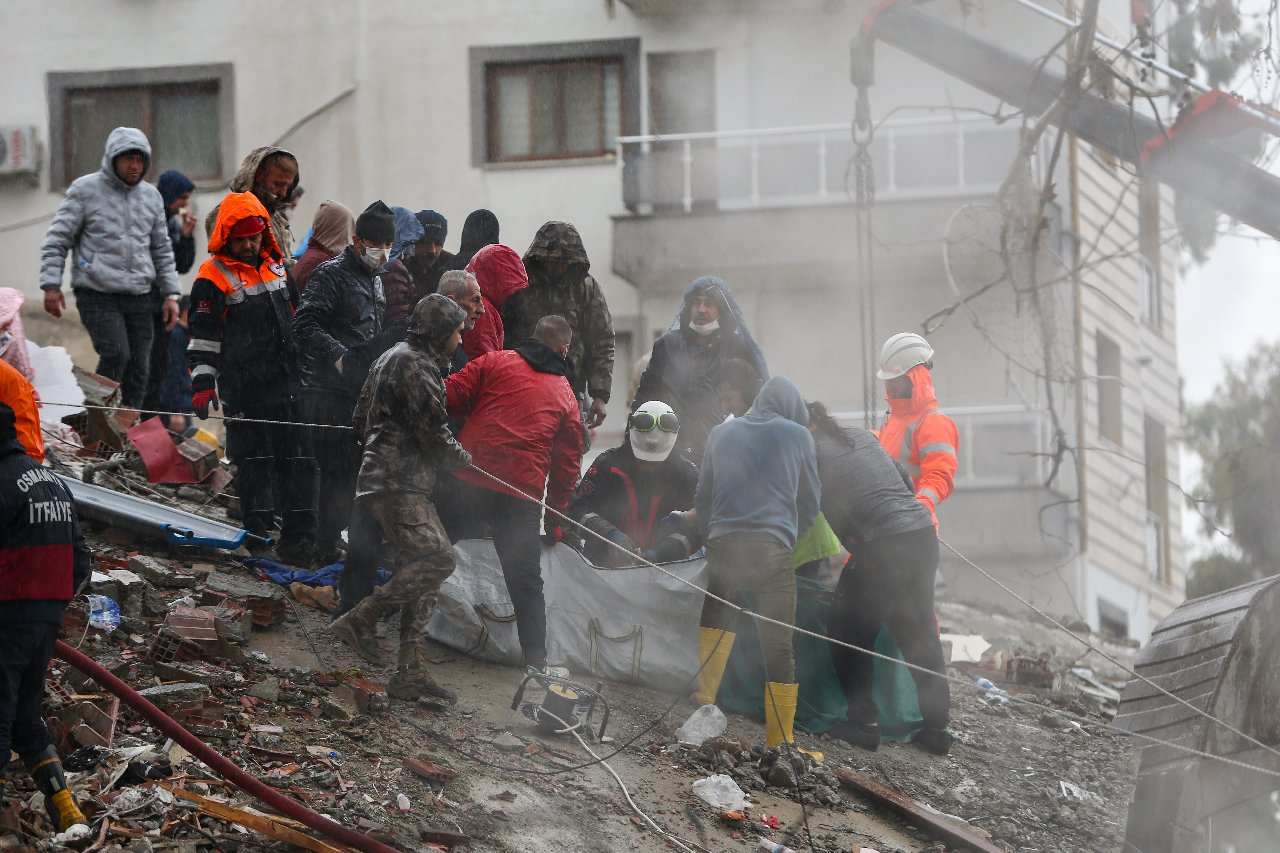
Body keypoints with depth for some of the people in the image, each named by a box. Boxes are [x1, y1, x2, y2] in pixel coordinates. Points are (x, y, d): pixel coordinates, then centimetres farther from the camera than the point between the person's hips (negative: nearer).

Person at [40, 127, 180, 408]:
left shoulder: (151, 196, 14)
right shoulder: (85, 190, -1)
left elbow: (162, 250, 20)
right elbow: (58, 239, -1)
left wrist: (171, 294, 13)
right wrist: (51, 284, -10)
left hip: (140, 297, 5)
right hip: (97, 295, -5)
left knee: (139, 369, 0)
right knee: (116, 355, -22)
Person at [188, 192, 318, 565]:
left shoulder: (276, 268, 13)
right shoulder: (213, 278, -6)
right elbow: (203, 338, -8)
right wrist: (203, 384, -15)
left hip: (287, 386, 6)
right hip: (244, 390, -6)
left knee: (298, 462, 3)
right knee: (254, 463, -2)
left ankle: (299, 537, 7)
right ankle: (258, 537, 5)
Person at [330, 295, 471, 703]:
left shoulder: (392, 358, 22)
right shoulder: (414, 364, -11)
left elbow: (362, 420, 28)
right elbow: (431, 430, -15)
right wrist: (461, 457, 2)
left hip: (393, 482, 11)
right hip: (398, 483, -11)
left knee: (417, 570, 7)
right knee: (437, 558, -20)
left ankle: (410, 673, 5)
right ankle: (361, 619, -15)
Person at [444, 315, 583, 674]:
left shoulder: (495, 362, 10)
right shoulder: (565, 395, 16)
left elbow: (451, 396, 0)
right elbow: (568, 463, 16)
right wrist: (555, 513, 24)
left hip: (468, 478, -1)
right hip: (522, 493, 1)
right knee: (526, 581, 7)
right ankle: (536, 661, 5)